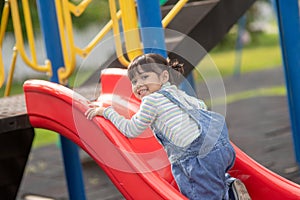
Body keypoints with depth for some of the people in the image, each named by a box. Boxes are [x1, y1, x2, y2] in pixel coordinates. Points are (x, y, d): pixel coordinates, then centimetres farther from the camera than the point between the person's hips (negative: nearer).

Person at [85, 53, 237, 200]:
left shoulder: (151, 100, -5)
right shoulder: (177, 93, 19)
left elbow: (131, 130, 2)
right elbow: (201, 106, 35)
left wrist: (106, 111, 11)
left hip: (203, 156, -8)